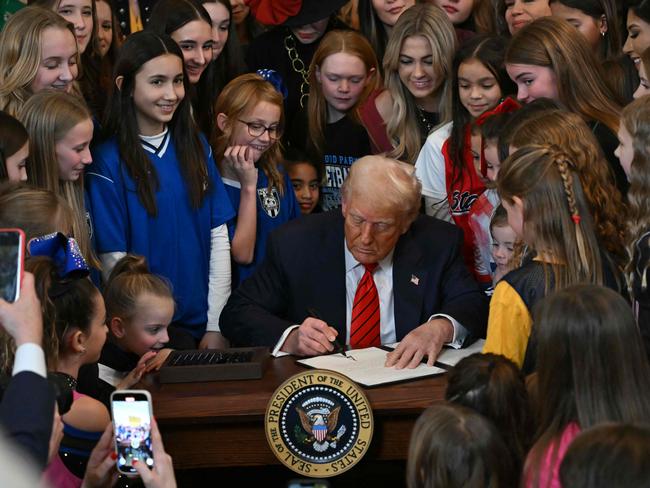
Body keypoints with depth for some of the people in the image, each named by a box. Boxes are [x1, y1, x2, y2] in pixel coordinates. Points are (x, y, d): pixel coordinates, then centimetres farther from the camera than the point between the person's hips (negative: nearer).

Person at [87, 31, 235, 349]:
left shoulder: (197, 148, 4)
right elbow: (113, 260, -10)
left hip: (203, 326, 4)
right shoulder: (107, 162, -10)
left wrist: (215, 327, -5)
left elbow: (218, 237, 2)